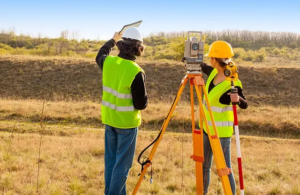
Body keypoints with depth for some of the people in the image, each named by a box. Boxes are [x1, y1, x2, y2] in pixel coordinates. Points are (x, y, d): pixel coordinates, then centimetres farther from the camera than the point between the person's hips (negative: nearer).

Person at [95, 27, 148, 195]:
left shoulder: (108, 62, -4)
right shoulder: (136, 72, -21)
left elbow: (99, 56, 23)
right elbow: (141, 104, -17)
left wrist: (112, 41, 35)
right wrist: (144, 95, 4)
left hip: (109, 119, 6)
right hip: (127, 122, -6)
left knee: (111, 159, 17)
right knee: (122, 163, 4)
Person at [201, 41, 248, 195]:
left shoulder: (232, 84, -21)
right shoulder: (213, 73, 0)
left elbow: (244, 105, -21)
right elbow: (203, 67, 20)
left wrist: (238, 99, -40)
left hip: (222, 131, -8)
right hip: (207, 128, 8)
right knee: (203, 166, 18)